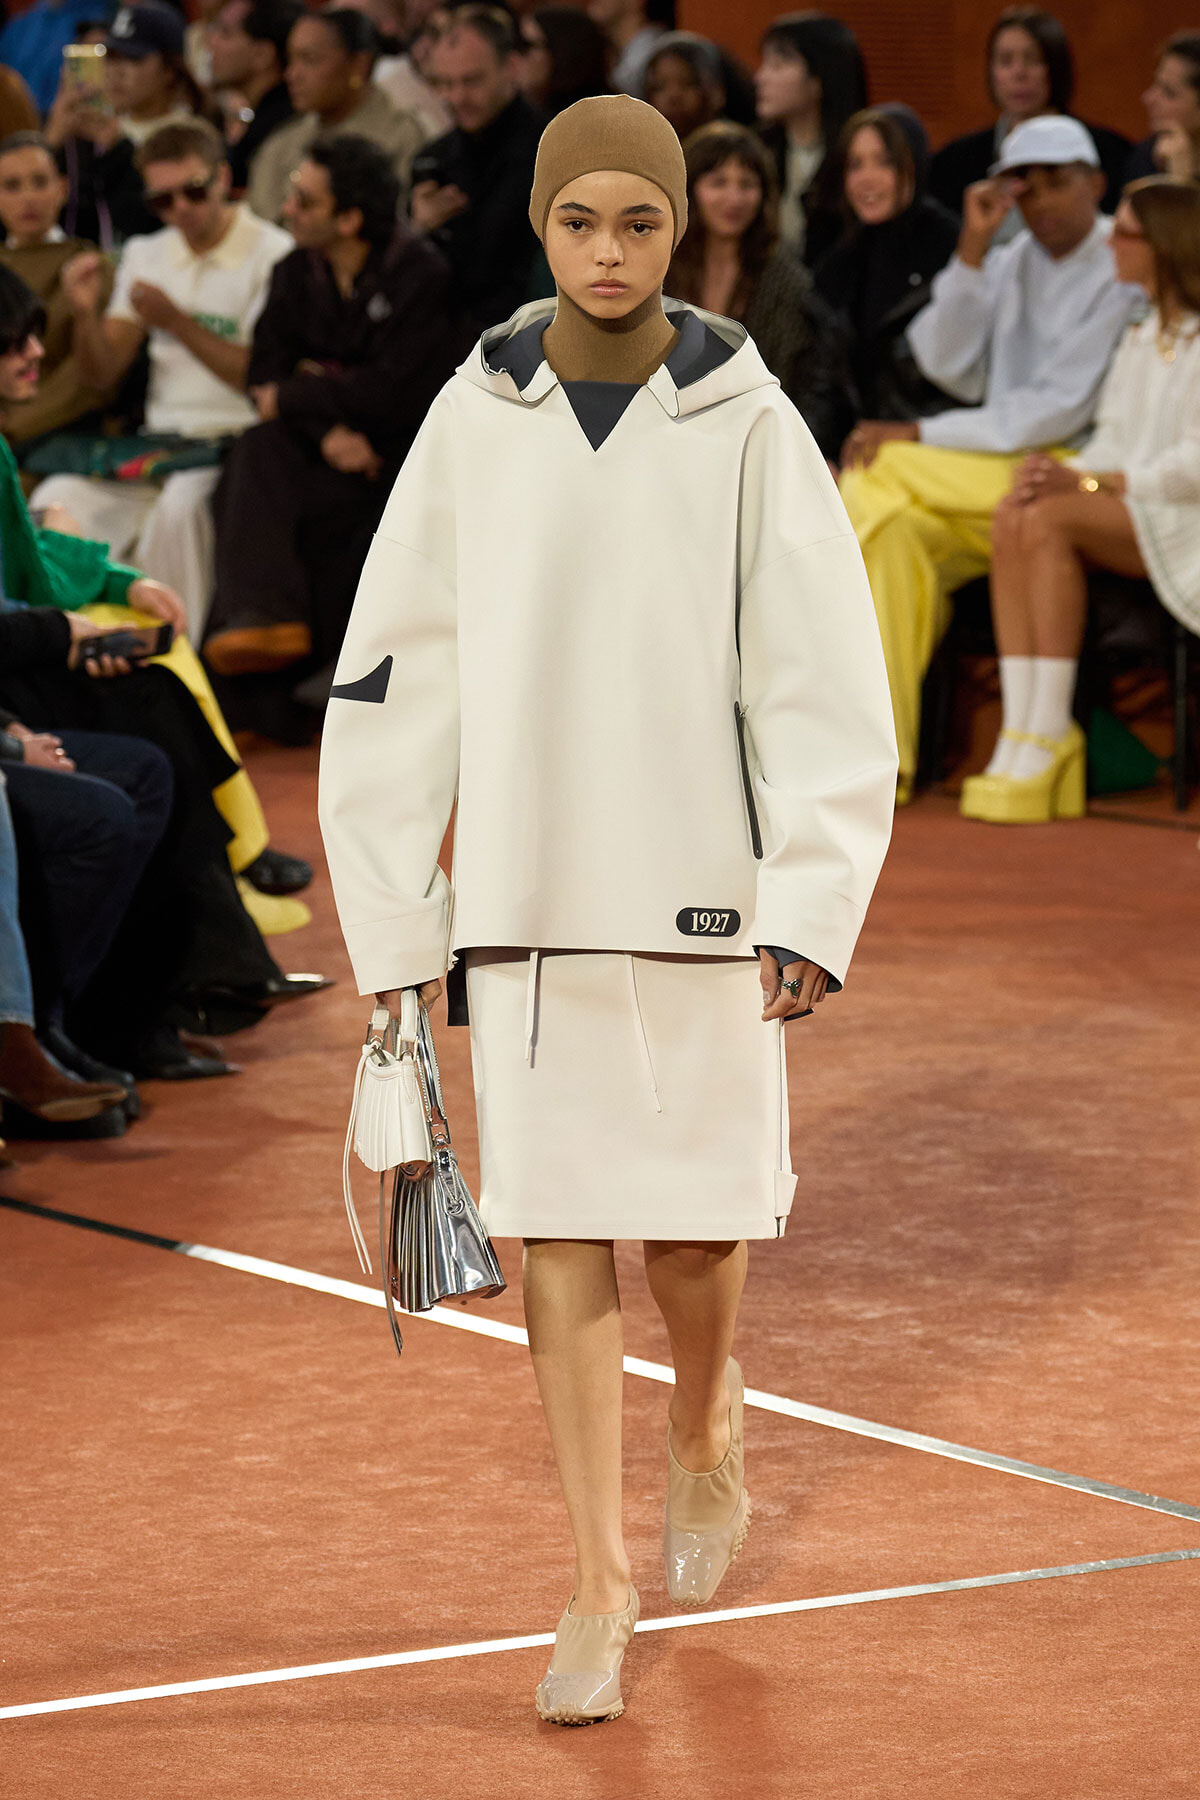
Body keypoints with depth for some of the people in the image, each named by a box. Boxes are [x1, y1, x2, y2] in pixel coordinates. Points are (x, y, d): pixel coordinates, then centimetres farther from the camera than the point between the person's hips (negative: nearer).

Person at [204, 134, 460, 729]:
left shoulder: (420, 274, -11)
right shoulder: (296, 273, 8)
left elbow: (395, 395, -19)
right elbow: (267, 377, 0)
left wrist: (293, 399, -8)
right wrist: (326, 430, -19)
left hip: (401, 455, -5)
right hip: (332, 450, 5)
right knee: (256, 456, -26)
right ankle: (261, 615, -39)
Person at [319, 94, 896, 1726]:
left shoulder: (745, 422, -3)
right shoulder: (476, 418, 3)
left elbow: (823, 677, -5)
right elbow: (397, 674, 6)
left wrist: (812, 907, -14)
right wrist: (390, 918, 3)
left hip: (699, 890, -1)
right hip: (524, 894, 1)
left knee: (694, 1223, 6)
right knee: (556, 1229, 0)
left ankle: (706, 1433, 38)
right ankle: (601, 1588, 7)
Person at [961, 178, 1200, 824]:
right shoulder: (1142, 335, 20)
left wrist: (1090, 482, -19)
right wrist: (1058, 472, -5)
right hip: (1127, 508, 8)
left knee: (1050, 520, -30)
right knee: (1012, 517, -21)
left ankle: (1050, 739, -27)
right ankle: (1019, 733, -29)